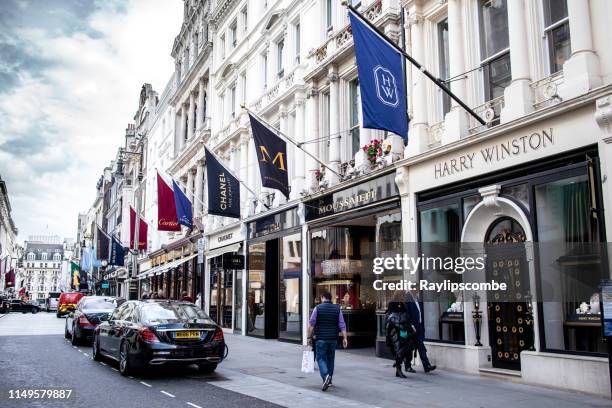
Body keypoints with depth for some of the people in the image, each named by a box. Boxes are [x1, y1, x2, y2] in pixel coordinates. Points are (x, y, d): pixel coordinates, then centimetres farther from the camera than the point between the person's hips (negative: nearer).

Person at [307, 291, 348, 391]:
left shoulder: (318, 308, -5)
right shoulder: (337, 309, 3)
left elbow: (311, 324, -6)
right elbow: (342, 325, 0)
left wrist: (309, 336, 2)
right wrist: (344, 338, 3)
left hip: (321, 338, -3)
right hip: (333, 338, 3)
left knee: (321, 358, 3)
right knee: (330, 358, 17)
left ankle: (325, 376, -20)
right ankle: (329, 380, 24)